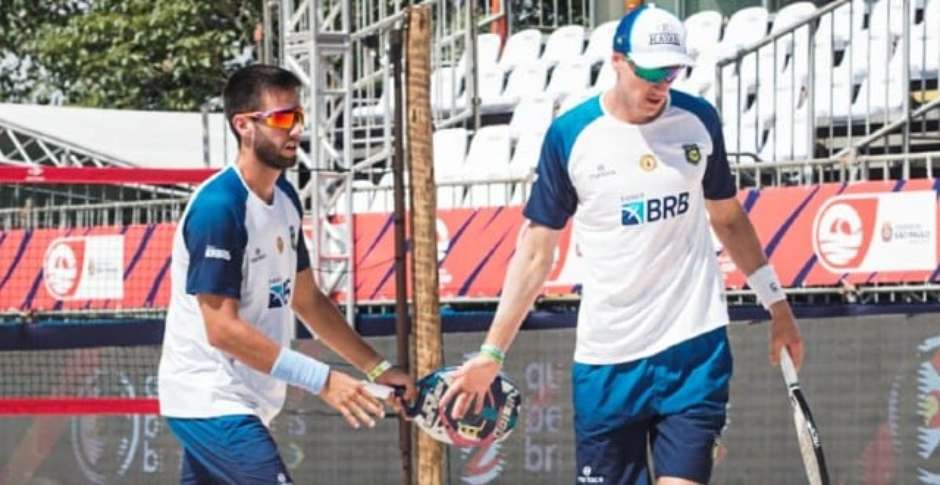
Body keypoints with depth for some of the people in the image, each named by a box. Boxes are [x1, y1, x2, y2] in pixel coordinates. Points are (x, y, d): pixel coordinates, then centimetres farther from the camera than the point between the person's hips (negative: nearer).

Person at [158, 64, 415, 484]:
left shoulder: (285, 198, 9)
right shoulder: (218, 207, -19)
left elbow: (306, 300, 19)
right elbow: (222, 328, -23)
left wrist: (376, 368, 11)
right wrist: (322, 381, -24)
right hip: (211, 403, -9)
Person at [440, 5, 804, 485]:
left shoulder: (698, 120, 2)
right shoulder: (570, 135, -4)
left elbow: (728, 217, 18)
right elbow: (535, 251, 1)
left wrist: (775, 302, 17)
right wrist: (491, 353, -3)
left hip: (694, 344, 1)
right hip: (605, 359, 0)